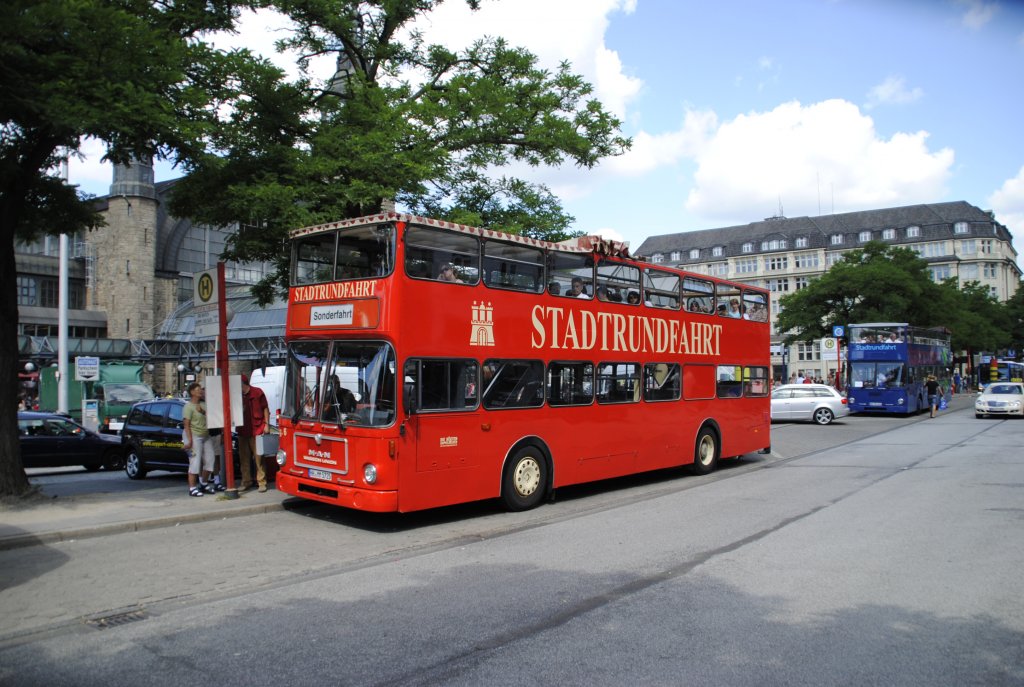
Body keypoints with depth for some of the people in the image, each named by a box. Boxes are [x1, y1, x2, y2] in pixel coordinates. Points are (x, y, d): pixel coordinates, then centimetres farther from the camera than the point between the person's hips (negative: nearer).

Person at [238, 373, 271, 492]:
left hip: (256, 430, -5)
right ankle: (246, 482, 19)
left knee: (259, 458, -3)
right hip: (242, 432, 5)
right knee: (243, 459, 10)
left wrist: (266, 424, -5)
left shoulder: (257, 392, -2)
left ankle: (262, 482, 2)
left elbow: (265, 409, 1)